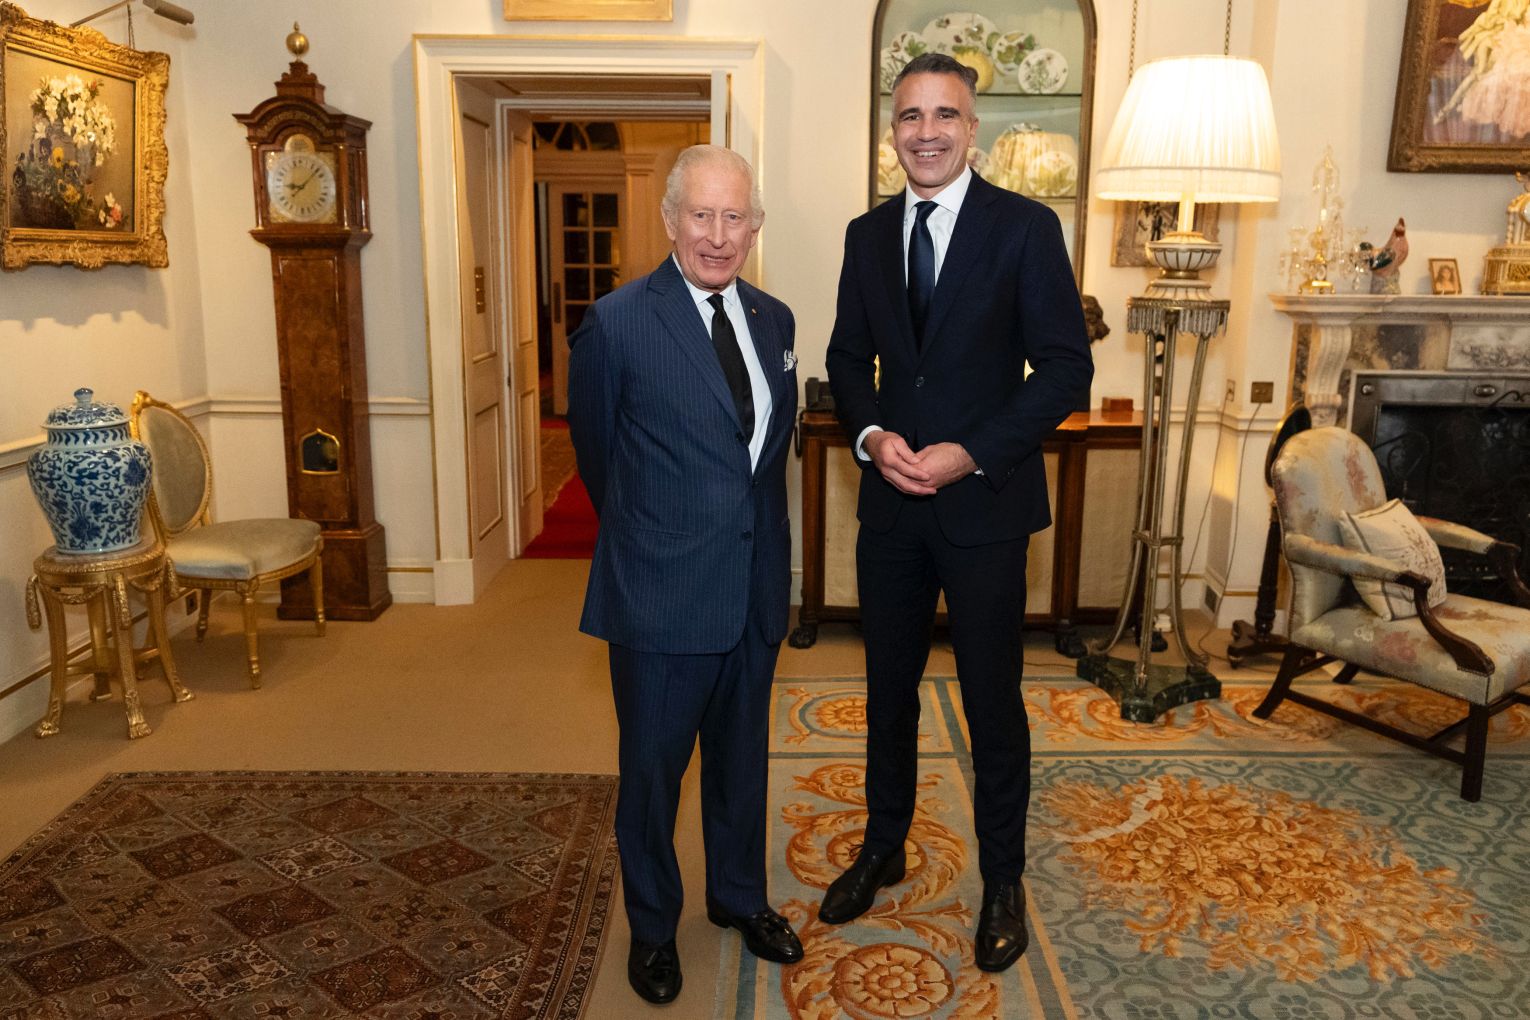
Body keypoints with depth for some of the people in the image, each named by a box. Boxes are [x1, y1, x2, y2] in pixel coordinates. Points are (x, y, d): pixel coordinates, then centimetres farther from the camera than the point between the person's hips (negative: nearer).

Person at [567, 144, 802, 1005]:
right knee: (653, 767, 12)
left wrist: (753, 529, 14)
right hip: (662, 594, -4)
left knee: (742, 756, 21)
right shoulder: (617, 324, -12)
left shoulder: (775, 320, 4)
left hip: (756, 587, 5)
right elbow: (596, 450, 1)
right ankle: (653, 925, 36)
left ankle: (740, 896, 44)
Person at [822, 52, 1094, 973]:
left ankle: (1003, 880, 28)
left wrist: (971, 453, -17)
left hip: (984, 501, -4)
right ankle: (884, 849, 37)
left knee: (993, 698, 8)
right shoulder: (868, 234, 7)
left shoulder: (1026, 227, -6)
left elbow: (1068, 368, -9)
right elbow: (849, 357, 12)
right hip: (891, 499, 4)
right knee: (889, 685, 16)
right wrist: (872, 433, -8)